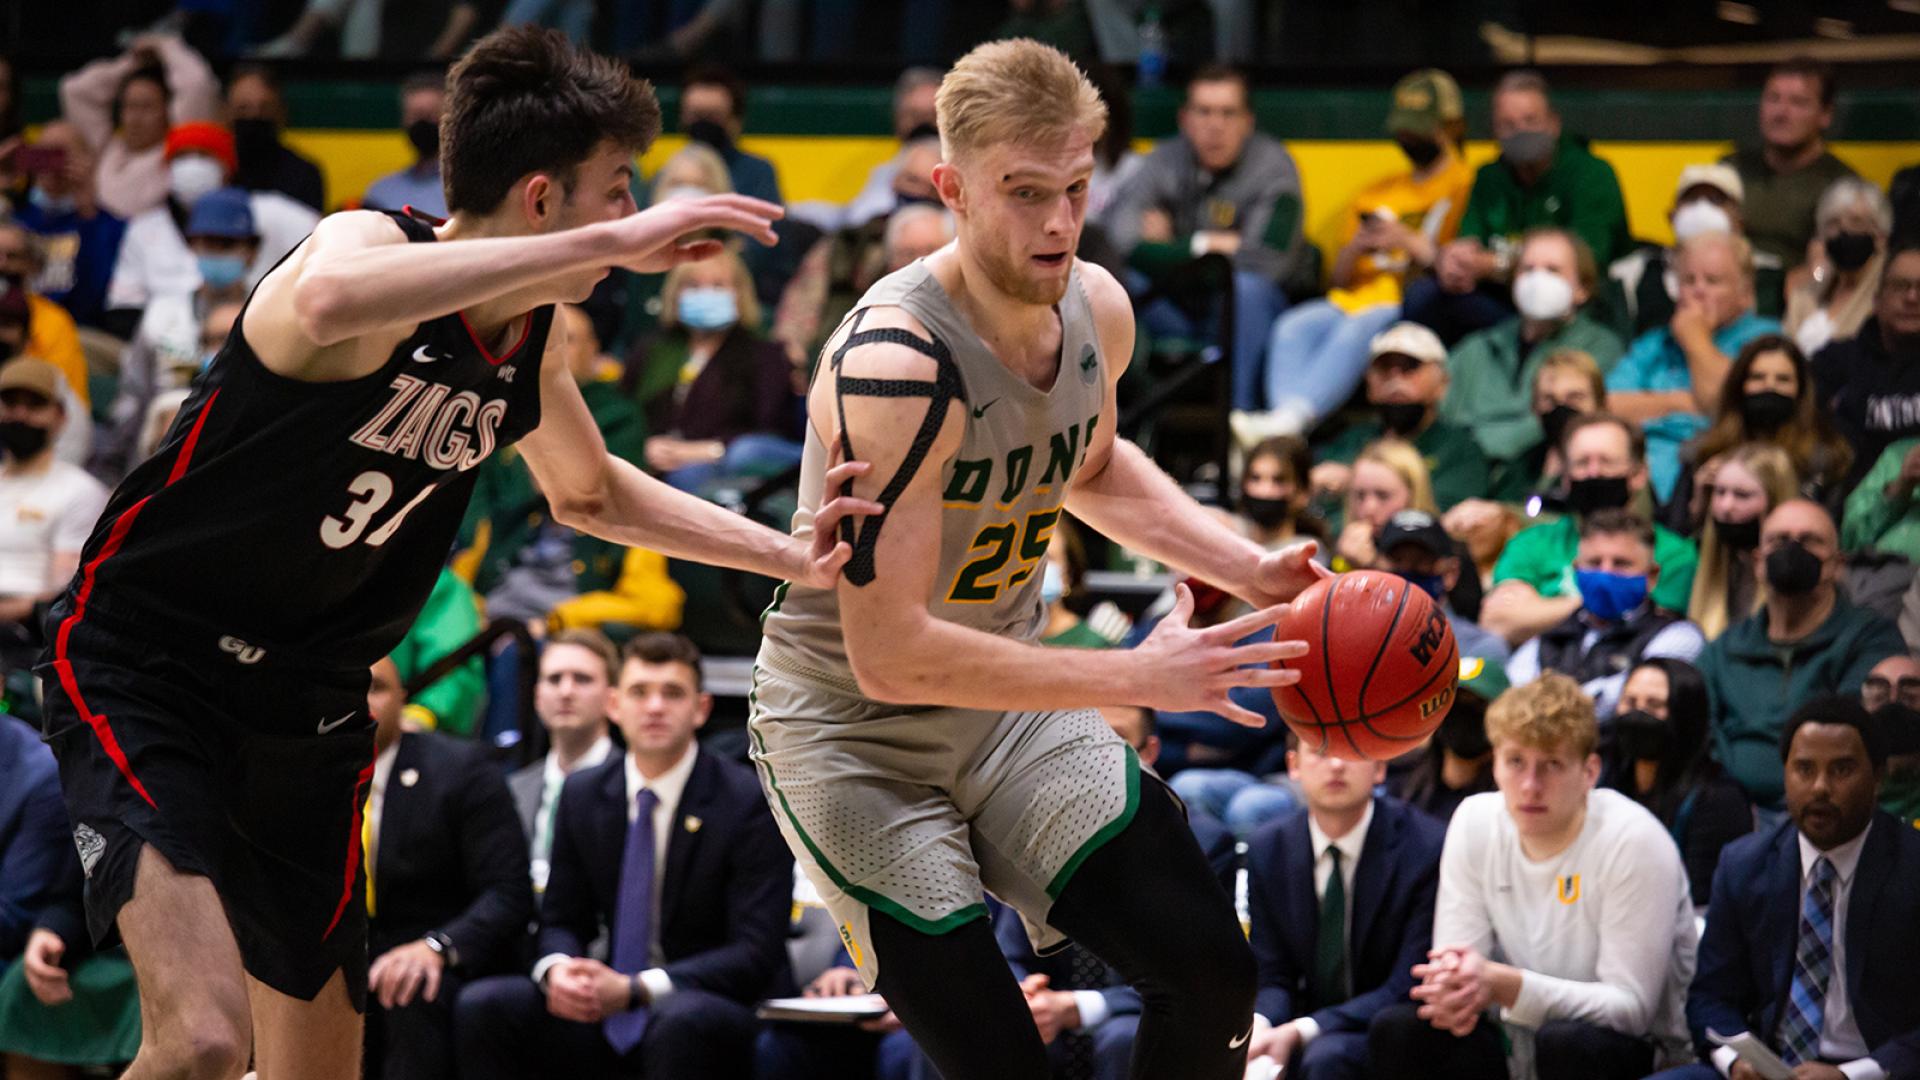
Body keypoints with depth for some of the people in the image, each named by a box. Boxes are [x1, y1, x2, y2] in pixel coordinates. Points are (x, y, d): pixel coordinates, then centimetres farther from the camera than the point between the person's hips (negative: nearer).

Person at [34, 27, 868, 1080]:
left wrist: (798, 558, 15)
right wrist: (612, 243, -48)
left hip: (307, 711, 8)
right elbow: (328, 302, -49)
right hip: (144, 667, -8)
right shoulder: (371, 245, -21)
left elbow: (590, 491, 25)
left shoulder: (528, 347, 3)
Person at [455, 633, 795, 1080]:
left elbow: (755, 954, -14)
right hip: (610, 1013, 5)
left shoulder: (748, 803, -9)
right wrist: (557, 970, -14)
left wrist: (635, 989, -26)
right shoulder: (583, 794, 8)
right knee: (481, 1005, -18)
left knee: (680, 1021, -40)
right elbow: (561, 921, 13)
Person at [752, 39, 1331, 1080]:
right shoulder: (896, 362, -31)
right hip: (854, 733, -7)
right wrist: (1135, 677, -32)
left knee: (1211, 971, -2)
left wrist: (1251, 571, 3)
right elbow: (891, 654, -34)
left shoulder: (1097, 310, -6)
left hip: (1012, 704, 7)